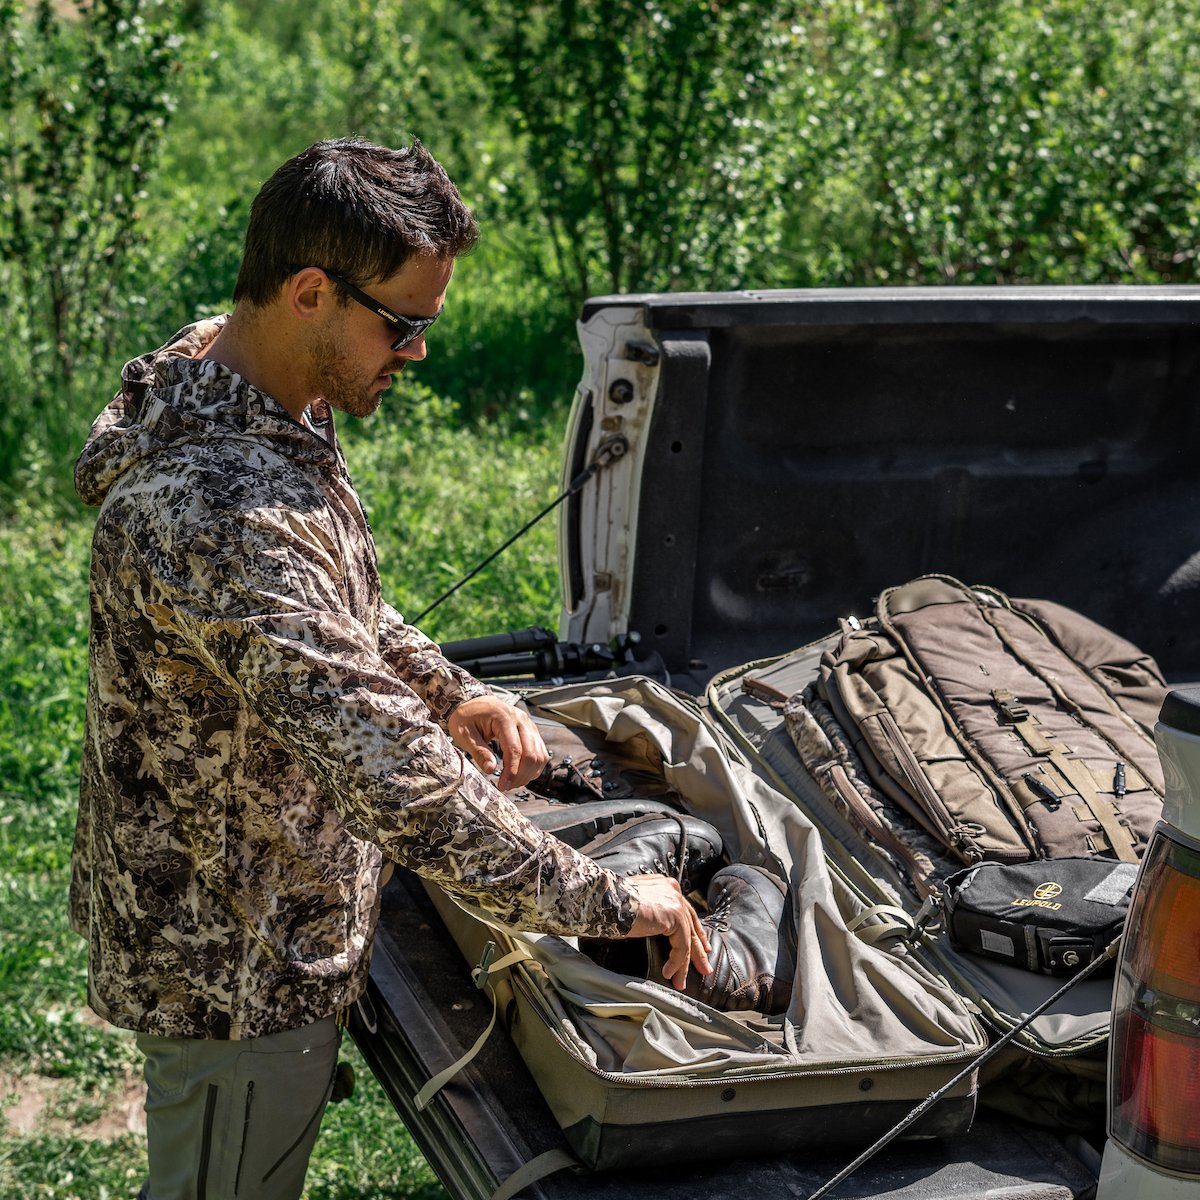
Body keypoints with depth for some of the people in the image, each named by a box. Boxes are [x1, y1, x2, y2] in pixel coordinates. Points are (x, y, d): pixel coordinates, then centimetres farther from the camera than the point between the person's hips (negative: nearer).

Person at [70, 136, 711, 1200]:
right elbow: (395, 781, -38)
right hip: (243, 971, -9)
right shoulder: (218, 513, -36)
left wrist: (450, 693, -1)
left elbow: (337, 605, 15)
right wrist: (606, 902, -29)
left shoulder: (259, 402, -2)